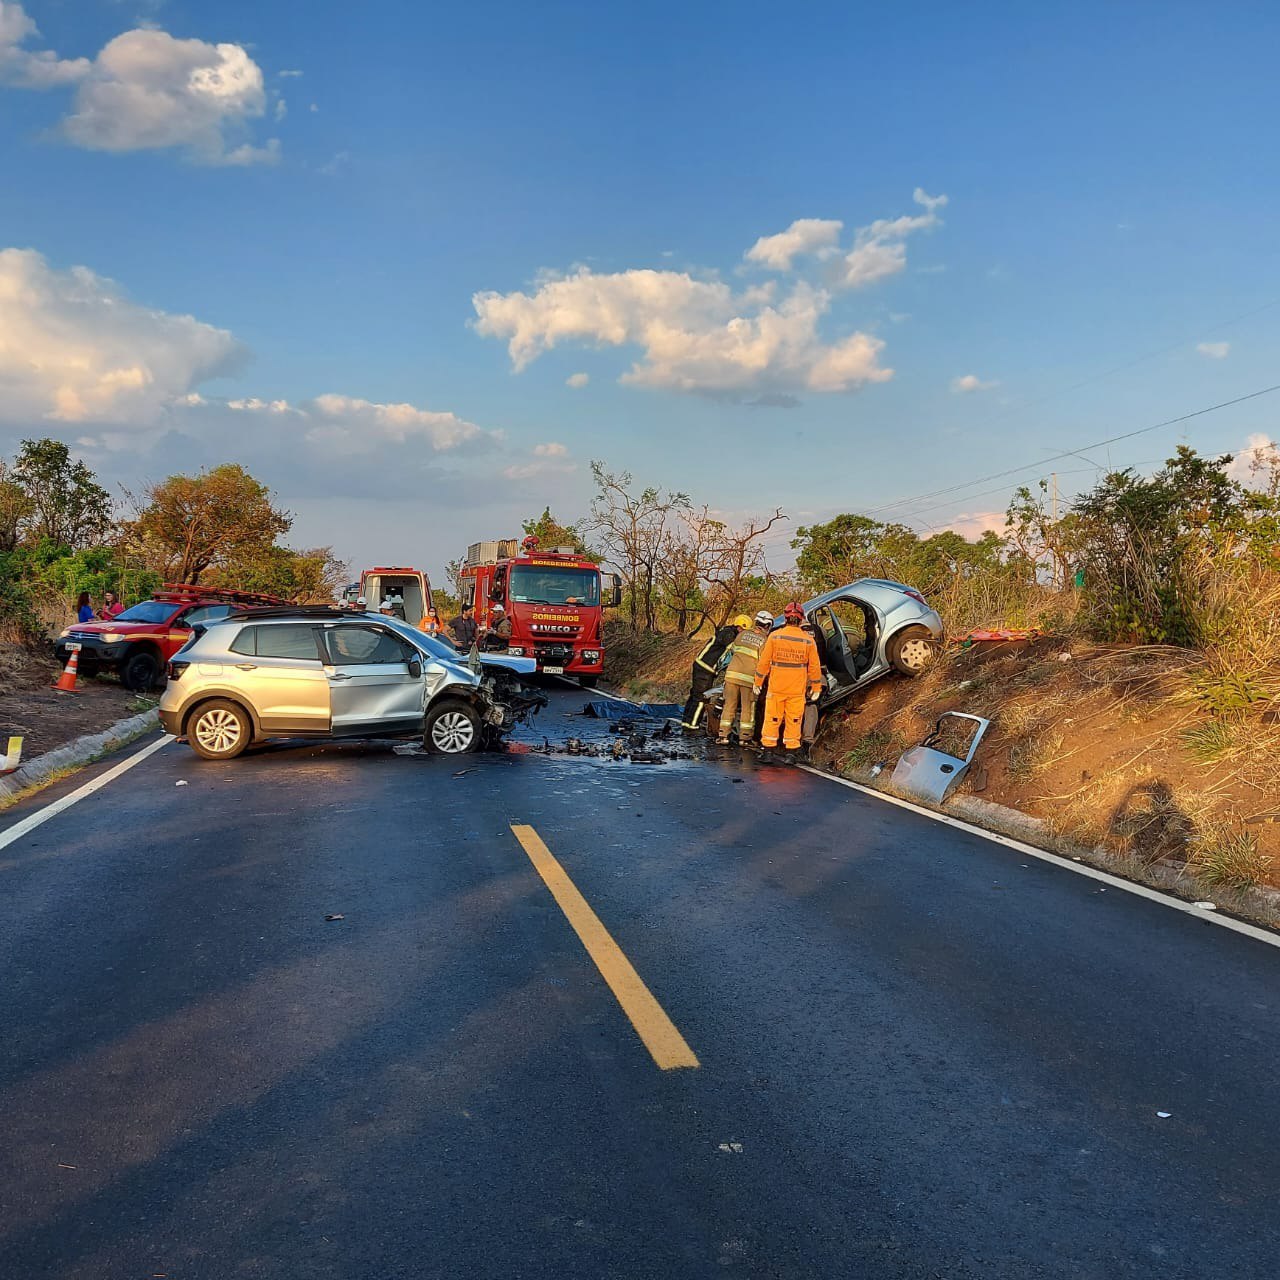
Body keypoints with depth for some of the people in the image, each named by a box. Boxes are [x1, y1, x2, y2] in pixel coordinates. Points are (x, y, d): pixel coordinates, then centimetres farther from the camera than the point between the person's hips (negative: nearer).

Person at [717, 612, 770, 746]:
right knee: (747, 708, 8)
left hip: (732, 674, 3)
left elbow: (732, 650, 22)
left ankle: (723, 735, 8)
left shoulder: (743, 633, 9)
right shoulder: (765, 641, -2)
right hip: (749, 678, -3)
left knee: (729, 705, 10)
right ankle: (744, 738, 9)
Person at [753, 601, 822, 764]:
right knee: (793, 721, 8)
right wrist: (816, 688, 10)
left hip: (776, 687, 0)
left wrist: (758, 682, 9)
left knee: (772, 719, 7)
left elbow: (764, 662, -2)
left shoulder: (774, 636, -5)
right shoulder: (808, 640, -4)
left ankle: (768, 751, 8)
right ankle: (791, 753, 10)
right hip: (797, 689, 0)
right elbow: (814, 666, 0)